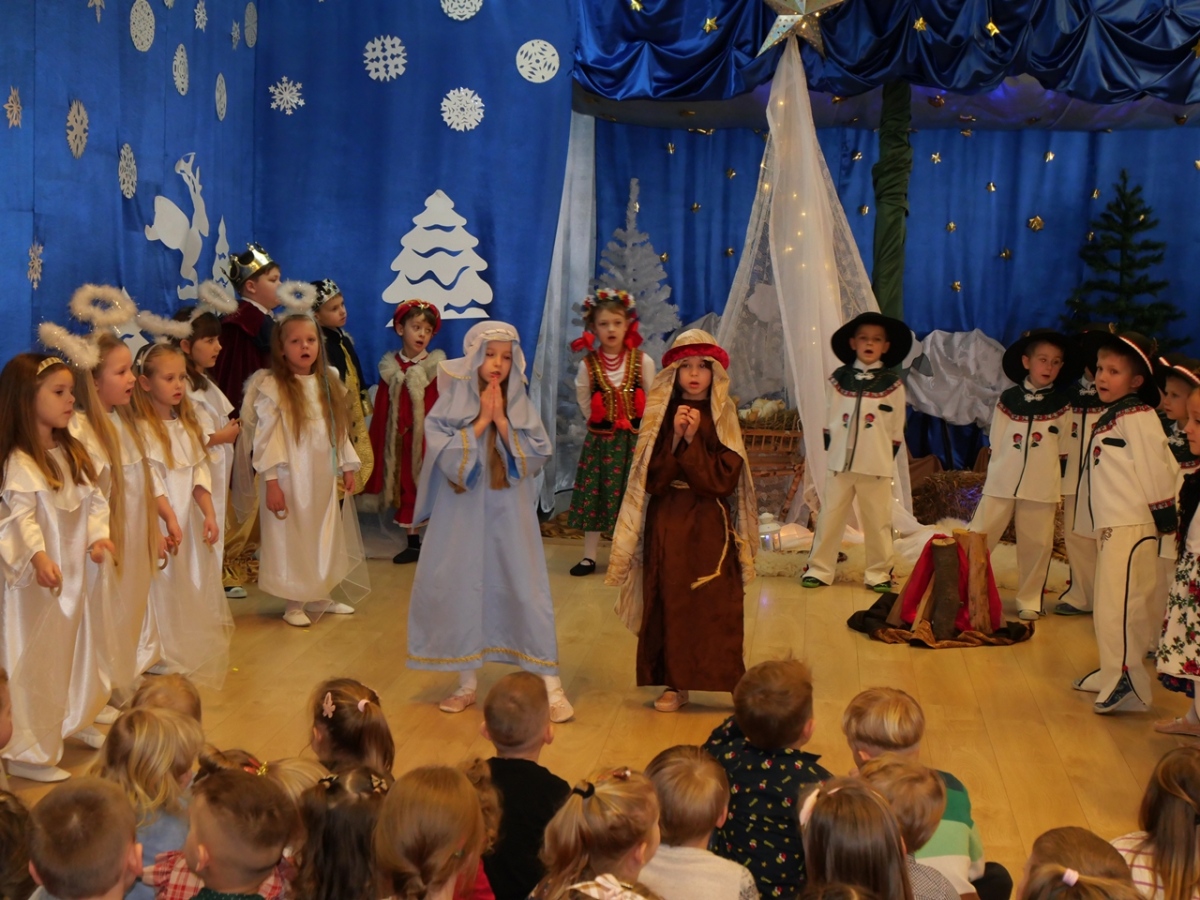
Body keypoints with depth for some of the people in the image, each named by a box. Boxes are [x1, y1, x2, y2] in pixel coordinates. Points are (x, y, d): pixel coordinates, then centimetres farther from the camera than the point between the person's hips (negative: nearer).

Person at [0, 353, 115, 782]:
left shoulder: (73, 452, 8)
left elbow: (94, 501, 7)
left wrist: (99, 536, -9)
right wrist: (39, 557, -39)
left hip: (78, 573, 8)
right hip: (41, 578, -8)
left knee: (80, 650, 21)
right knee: (38, 662, -2)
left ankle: (76, 723, 41)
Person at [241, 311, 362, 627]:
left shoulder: (328, 386, 8)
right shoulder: (272, 388, -10)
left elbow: (340, 431, 13)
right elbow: (266, 437, -13)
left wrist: (347, 467, 9)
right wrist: (271, 481, -16)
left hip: (324, 478, 6)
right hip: (291, 479, -6)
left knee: (326, 538, 14)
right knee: (291, 539, 2)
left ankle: (321, 596, 28)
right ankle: (294, 604, 14)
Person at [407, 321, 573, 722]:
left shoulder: (520, 404, 3)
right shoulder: (452, 402, -1)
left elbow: (536, 456, -7)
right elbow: (446, 455, -12)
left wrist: (501, 420, -13)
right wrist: (481, 420, -14)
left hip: (509, 513, 0)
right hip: (462, 513, 0)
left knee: (526, 591, -1)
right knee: (459, 591, 4)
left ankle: (552, 687, 3)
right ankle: (466, 684, 19)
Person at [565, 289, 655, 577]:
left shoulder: (643, 361, -6)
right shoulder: (588, 365, -4)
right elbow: (584, 402, 8)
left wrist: (638, 427, 3)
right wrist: (601, 424, 8)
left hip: (635, 439, -1)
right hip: (600, 440, 1)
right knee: (593, 496, 4)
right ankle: (589, 556, 13)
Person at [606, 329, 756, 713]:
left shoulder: (723, 419, 1)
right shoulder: (660, 417, 4)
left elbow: (724, 479, -9)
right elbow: (652, 479, -5)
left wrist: (693, 440, -16)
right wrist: (675, 438, -16)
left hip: (710, 525, -1)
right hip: (666, 525, 1)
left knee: (717, 606, -3)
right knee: (669, 603, 2)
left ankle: (730, 682, 3)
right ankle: (675, 684, 10)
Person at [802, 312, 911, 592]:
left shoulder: (892, 383, 1)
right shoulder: (839, 378, 6)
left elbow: (897, 428, 4)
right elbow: (830, 419, 10)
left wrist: (887, 459, 2)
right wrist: (829, 450, 5)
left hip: (876, 466, -2)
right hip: (840, 463, 2)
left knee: (877, 522, 4)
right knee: (829, 517, 5)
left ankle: (879, 574, 14)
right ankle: (819, 569, 13)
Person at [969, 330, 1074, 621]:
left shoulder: (1062, 406, 4)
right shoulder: (1008, 399, 4)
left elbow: (1064, 452, 9)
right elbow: (995, 444, 10)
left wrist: (1057, 487, 8)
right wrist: (1000, 473, 8)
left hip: (1041, 489, 0)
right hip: (1000, 484, 0)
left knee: (1036, 545, 3)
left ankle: (1029, 601, 15)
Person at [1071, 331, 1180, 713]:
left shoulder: (1137, 416, -11)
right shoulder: (1109, 419, 17)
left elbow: (1155, 467, -15)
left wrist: (1164, 518, -15)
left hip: (1133, 526, -10)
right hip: (1111, 526, 10)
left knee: (1119, 603, -13)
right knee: (1108, 605, 16)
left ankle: (1127, 683, -9)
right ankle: (1112, 673, 27)